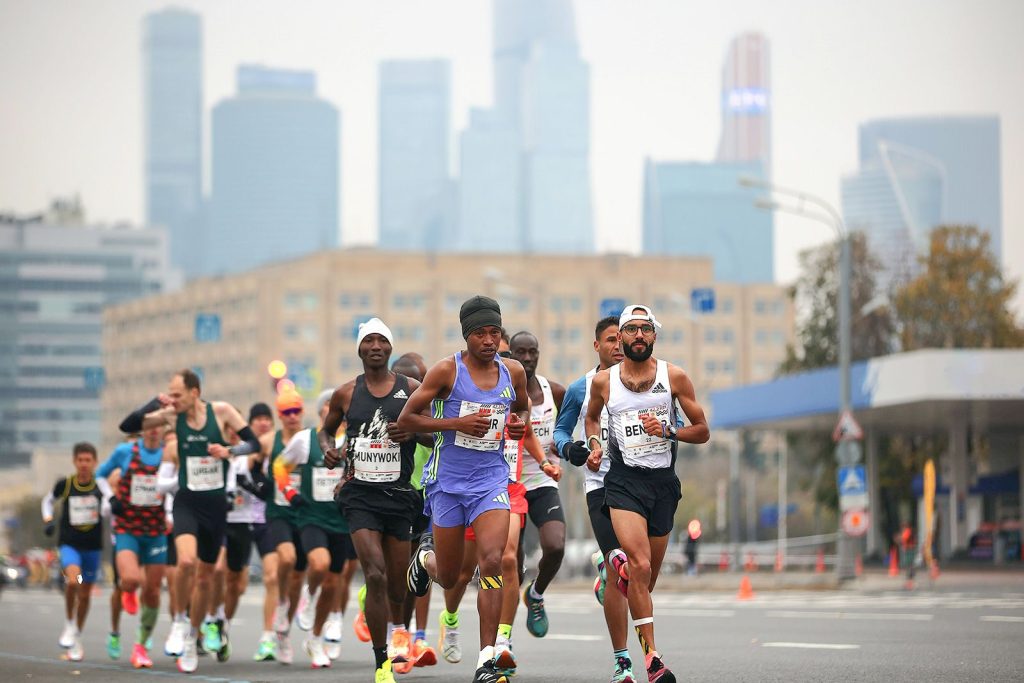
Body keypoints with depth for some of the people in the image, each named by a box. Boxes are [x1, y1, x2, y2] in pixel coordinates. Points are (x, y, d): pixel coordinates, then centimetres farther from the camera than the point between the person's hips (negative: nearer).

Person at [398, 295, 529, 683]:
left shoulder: (513, 372, 4)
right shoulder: (447, 371, -8)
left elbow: (522, 408, 24)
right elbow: (406, 420, -7)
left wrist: (521, 423, 0)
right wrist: (457, 423, -19)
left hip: (492, 480, 2)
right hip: (448, 480, -2)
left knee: (491, 563, -18)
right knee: (448, 578, 9)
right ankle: (426, 555, 48)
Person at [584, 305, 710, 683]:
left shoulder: (674, 376, 0)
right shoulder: (603, 381, 3)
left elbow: (702, 431, 4)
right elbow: (591, 416, 23)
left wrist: (667, 431, -13)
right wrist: (595, 445, 4)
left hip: (663, 481, 2)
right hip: (624, 480, -2)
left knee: (648, 579, 12)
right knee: (641, 567, -21)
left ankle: (620, 563, 50)